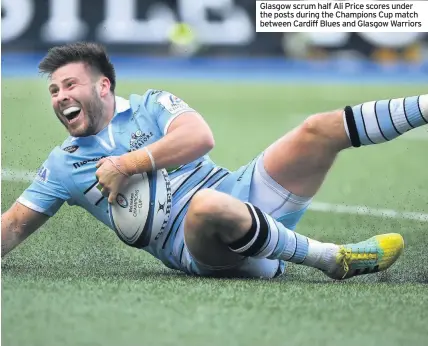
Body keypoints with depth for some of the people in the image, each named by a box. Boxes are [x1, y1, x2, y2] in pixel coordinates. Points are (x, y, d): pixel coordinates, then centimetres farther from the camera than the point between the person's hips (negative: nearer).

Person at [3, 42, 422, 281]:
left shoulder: (151, 105, 7)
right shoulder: (63, 164, 12)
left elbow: (200, 137, -12)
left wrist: (127, 164, -16)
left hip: (243, 195, 2)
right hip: (195, 249, -2)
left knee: (320, 129, -15)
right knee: (208, 203, -41)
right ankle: (333, 258, -35)